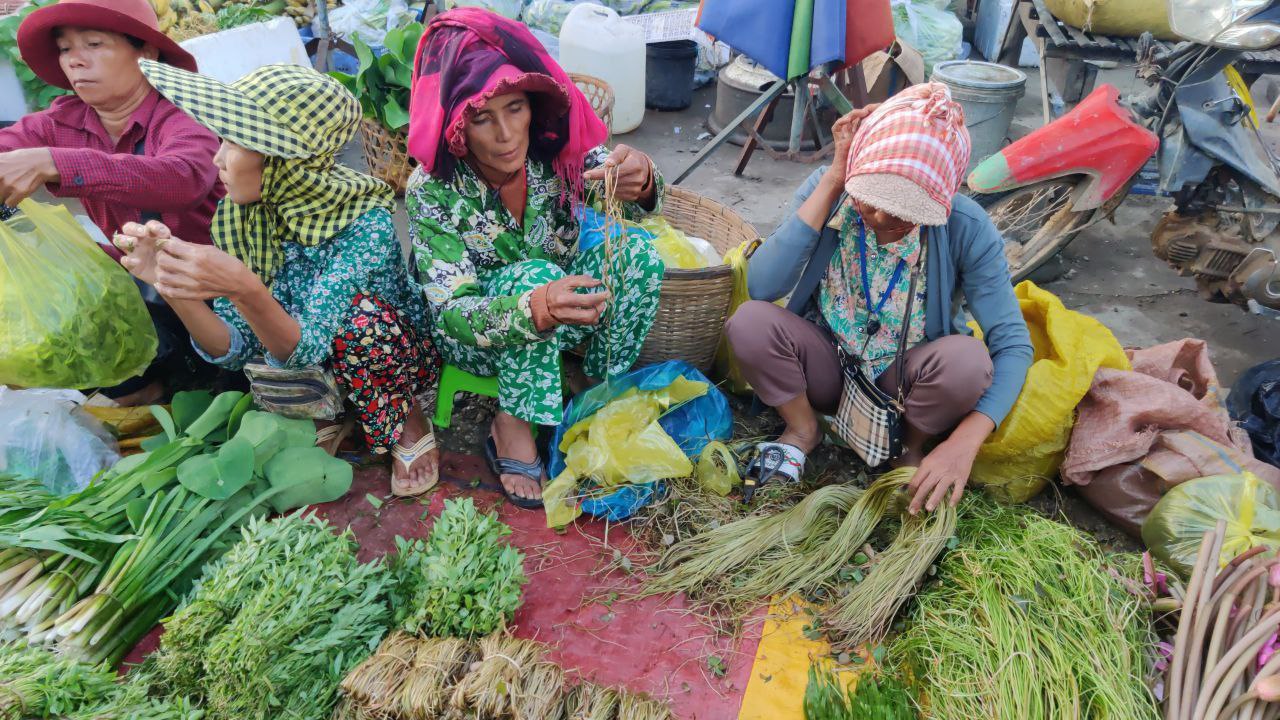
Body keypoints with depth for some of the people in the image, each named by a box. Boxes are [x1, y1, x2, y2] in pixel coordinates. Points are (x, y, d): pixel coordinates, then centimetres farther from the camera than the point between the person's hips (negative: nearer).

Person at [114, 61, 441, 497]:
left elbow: (308, 350, -33)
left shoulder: (365, 224, -28)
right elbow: (236, 349, -13)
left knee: (359, 315, -32)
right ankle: (329, 416, 5)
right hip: (299, 361, 5)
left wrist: (243, 289, -51)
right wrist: (170, 286, -30)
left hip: (391, 360, -5)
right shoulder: (238, 216, -11)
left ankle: (407, 422, -5)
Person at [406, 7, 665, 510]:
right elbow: (454, 314, -31)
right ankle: (511, 428, -17)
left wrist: (641, 180, -54)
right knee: (534, 273, -35)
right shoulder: (433, 189, -26)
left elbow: (626, 196, -28)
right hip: (476, 340, -4)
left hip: (559, 317, 4)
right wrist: (538, 308, -52)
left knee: (637, 252, -21)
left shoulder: (554, 148, -18)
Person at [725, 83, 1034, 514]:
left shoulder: (966, 228, -22)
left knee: (966, 358, -33)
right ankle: (803, 430, 1)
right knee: (749, 322, -28)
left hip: (904, 379, 0)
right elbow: (762, 287, -31)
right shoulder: (829, 189, -18)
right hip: (828, 365, 1)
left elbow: (1012, 345, -20)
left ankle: (914, 447, 2)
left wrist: (963, 443, -34)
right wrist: (831, 181, -31)